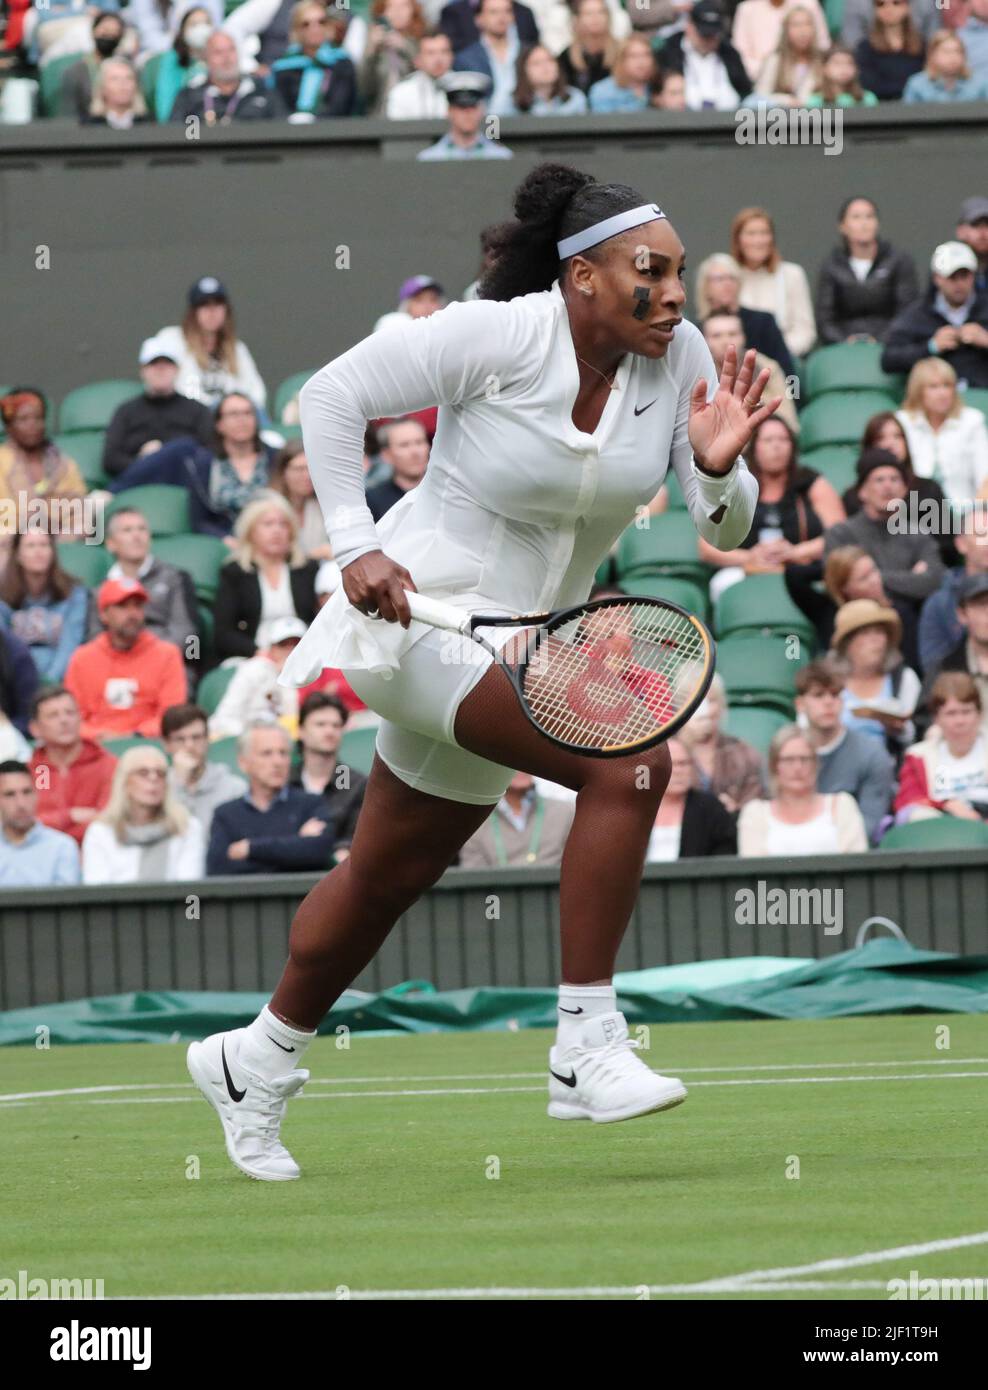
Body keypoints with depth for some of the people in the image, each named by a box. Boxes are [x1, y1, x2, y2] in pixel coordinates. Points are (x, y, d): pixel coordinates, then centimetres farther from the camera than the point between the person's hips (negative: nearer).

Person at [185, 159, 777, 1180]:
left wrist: (717, 469, -26)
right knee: (631, 761, -25)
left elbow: (725, 528, -3)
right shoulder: (494, 339, -20)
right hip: (419, 609, -7)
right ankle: (587, 1048, -22)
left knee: (389, 875, 20)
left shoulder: (679, 357, -5)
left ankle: (256, 1060, 41)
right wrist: (354, 547, -19)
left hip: (517, 650, 7)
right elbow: (331, 396, -13)